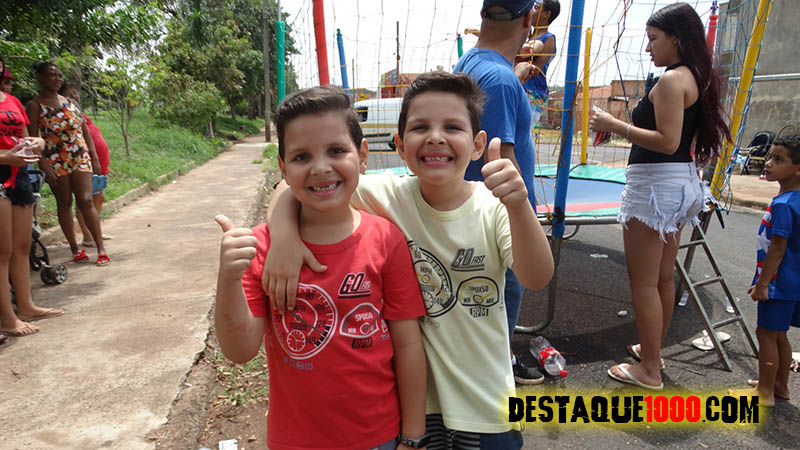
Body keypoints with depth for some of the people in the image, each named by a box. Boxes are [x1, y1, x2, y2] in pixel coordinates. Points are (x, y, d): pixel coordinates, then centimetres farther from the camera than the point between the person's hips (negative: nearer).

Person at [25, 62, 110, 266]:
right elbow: (32, 138, -5)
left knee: (86, 201, -7)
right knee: (64, 204, 4)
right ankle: (75, 249, 12)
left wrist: (95, 158, 8)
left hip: (81, 158, 2)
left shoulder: (69, 101, 14)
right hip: (56, 162, -2)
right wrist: (44, 166, -15)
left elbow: (85, 131, 15)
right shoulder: (35, 105, 1)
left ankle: (101, 249, -7)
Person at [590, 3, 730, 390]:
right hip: (682, 184, 10)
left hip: (656, 185, -10)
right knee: (664, 278, 19)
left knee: (643, 283, -1)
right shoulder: (697, 79, 15)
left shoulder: (672, 79, -14)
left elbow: (668, 142, -23)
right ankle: (653, 349, 34)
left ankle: (649, 371, 10)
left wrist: (615, 126, -17)